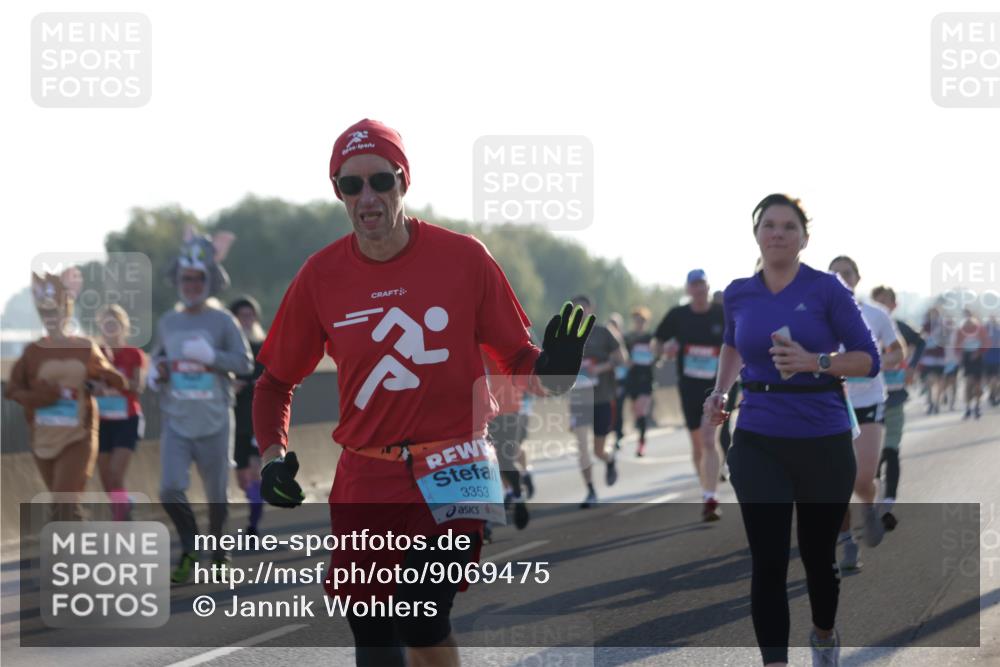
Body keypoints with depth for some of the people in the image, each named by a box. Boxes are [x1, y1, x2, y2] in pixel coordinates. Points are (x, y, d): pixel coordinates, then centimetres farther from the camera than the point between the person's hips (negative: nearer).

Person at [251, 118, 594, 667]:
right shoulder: (320, 276, 1)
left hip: (451, 475, -3)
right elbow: (276, 380, 13)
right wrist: (272, 454, -3)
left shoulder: (464, 258, -4)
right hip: (363, 481, 3)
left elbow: (515, 358, 5)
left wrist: (550, 372, -18)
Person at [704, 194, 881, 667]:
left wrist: (814, 362, -22)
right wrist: (720, 392, 10)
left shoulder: (827, 289, -7)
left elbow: (869, 360, -7)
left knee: (818, 552, 14)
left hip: (824, 443, -2)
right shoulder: (738, 294, 4)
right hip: (758, 444, 2)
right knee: (768, 561, -7)